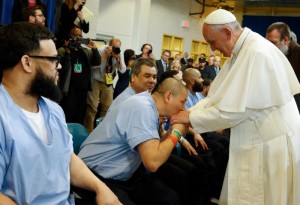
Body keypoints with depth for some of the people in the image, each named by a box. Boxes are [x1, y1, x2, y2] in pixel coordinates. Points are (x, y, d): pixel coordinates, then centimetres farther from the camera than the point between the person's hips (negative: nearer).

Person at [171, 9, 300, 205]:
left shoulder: (256, 53, -24)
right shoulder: (241, 50, 7)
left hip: (273, 144, -9)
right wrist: (189, 112, -3)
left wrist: (190, 117, -15)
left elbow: (233, 110, -25)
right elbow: (219, 95, 8)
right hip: (258, 140, 9)